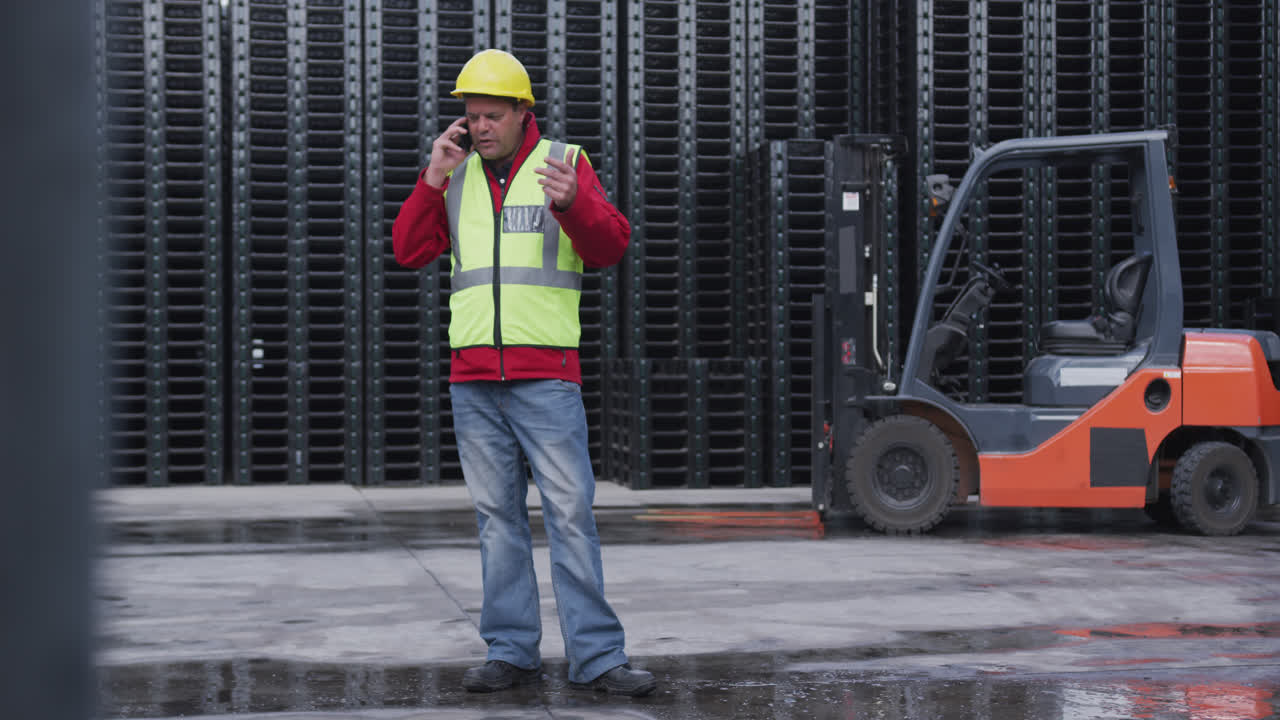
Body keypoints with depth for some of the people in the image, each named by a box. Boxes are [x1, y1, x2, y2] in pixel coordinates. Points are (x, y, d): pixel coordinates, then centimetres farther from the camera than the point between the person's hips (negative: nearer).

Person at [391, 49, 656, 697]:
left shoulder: (566, 163, 2)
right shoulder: (455, 177, 12)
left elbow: (610, 248, -8)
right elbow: (410, 252, 5)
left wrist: (571, 202, -27)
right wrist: (434, 177, -5)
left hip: (547, 374, -3)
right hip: (473, 376, 3)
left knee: (571, 510, -7)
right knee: (497, 515, 5)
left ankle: (595, 656, -5)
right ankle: (511, 651, 11)